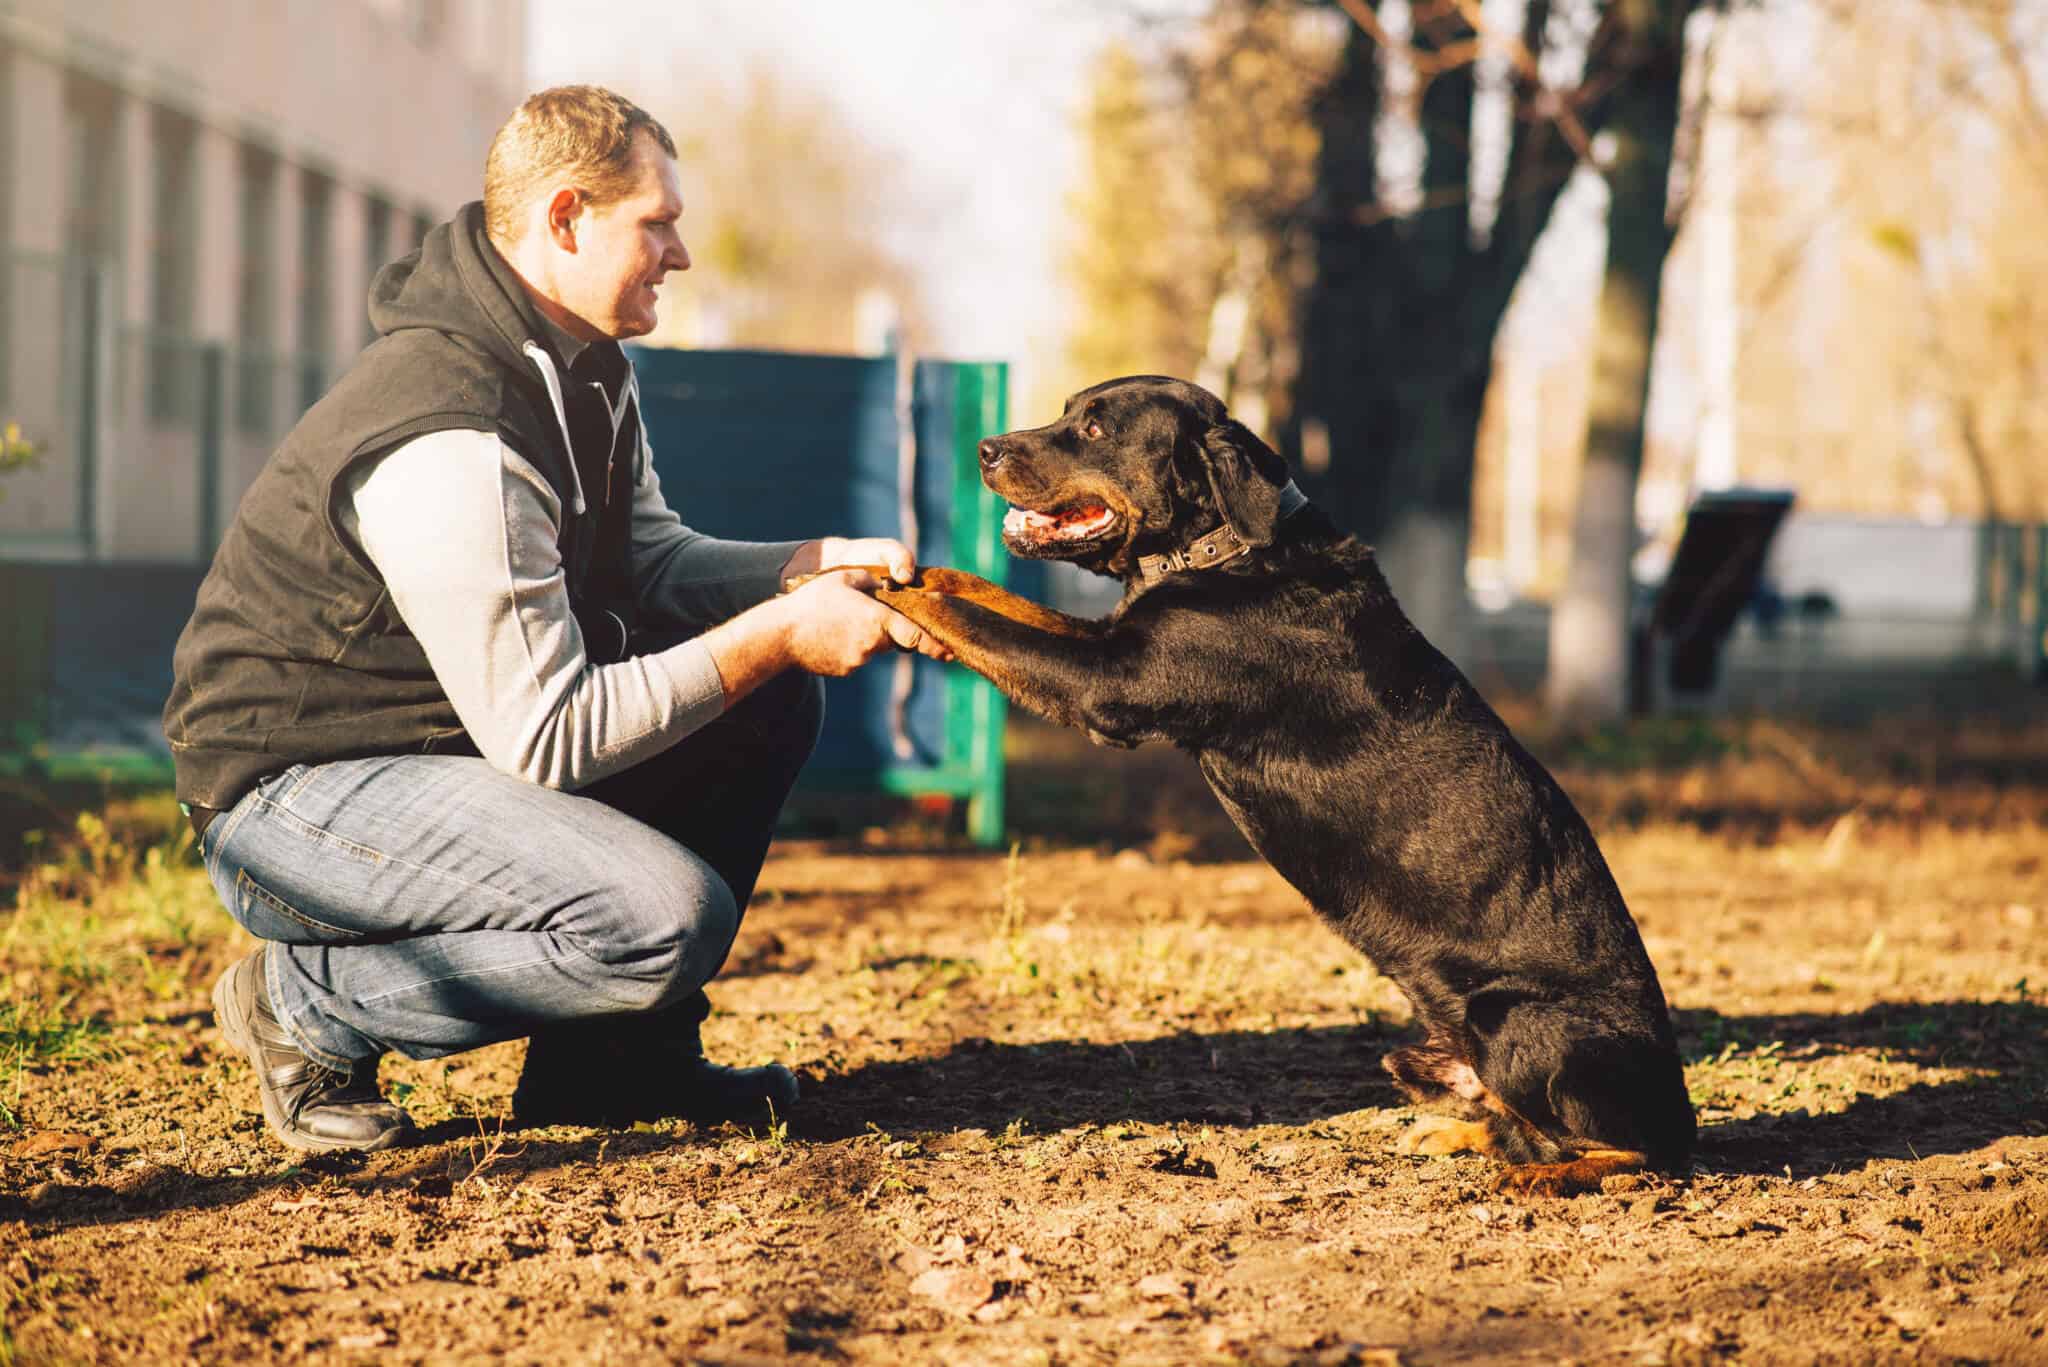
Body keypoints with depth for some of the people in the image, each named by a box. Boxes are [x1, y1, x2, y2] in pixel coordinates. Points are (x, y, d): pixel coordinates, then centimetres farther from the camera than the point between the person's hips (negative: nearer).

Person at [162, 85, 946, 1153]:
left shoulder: (586, 371, 4)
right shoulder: (450, 444, -28)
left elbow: (648, 560, 15)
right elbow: (548, 736, -26)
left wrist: (817, 565, -3)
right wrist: (777, 634, -22)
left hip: (466, 735, 10)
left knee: (772, 704, 6)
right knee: (665, 916, -28)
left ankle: (615, 1055, 10)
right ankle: (312, 1006, -7)